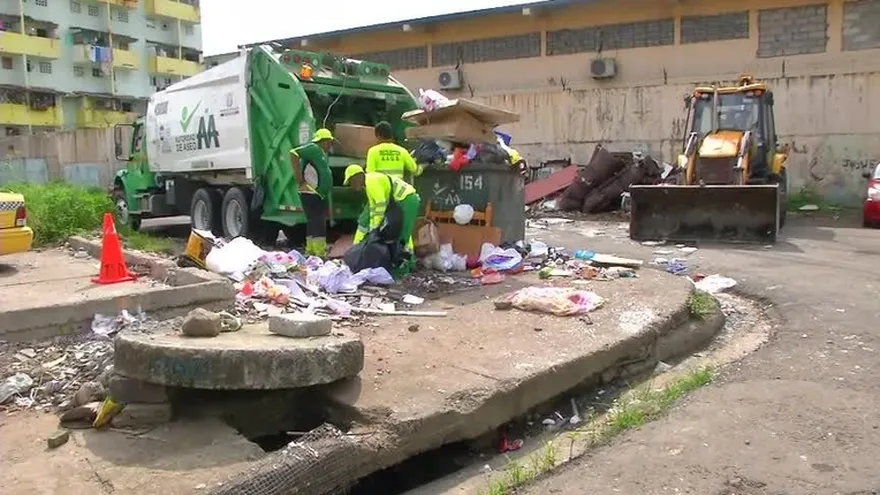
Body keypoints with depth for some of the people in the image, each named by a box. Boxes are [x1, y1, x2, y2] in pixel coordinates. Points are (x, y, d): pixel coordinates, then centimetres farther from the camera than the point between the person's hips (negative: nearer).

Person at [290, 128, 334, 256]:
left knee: (314, 224, 14)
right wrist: (300, 180, -21)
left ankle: (310, 253, 21)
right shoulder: (313, 148, -9)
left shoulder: (321, 153, 20)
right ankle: (320, 255, -12)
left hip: (318, 195, 10)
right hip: (311, 194, -10)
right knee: (318, 226, -12)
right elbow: (293, 154, -21)